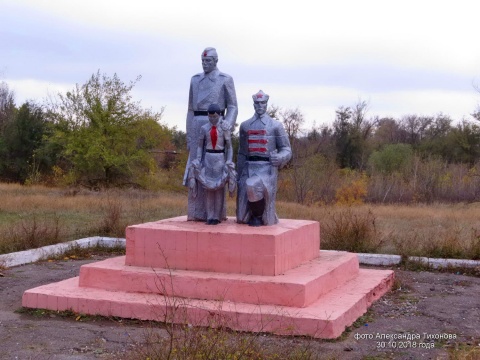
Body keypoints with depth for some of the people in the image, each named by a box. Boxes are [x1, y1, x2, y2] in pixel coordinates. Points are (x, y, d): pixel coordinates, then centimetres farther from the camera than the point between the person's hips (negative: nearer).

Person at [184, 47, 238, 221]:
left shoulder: (226, 79, 1)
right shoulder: (195, 80, 14)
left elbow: (232, 107, -1)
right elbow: (191, 108, 15)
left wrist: (228, 122, -23)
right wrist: (189, 135, 9)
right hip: (198, 127, 4)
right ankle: (197, 212, 8)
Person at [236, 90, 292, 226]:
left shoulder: (276, 125, 1)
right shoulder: (245, 126, 12)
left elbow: (286, 150, 2)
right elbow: (242, 153, 15)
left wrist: (279, 157, -22)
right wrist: (239, 177, 11)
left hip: (267, 169, -3)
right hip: (249, 169, 3)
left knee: (252, 186, -36)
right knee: (243, 218, -4)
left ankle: (259, 215, -8)